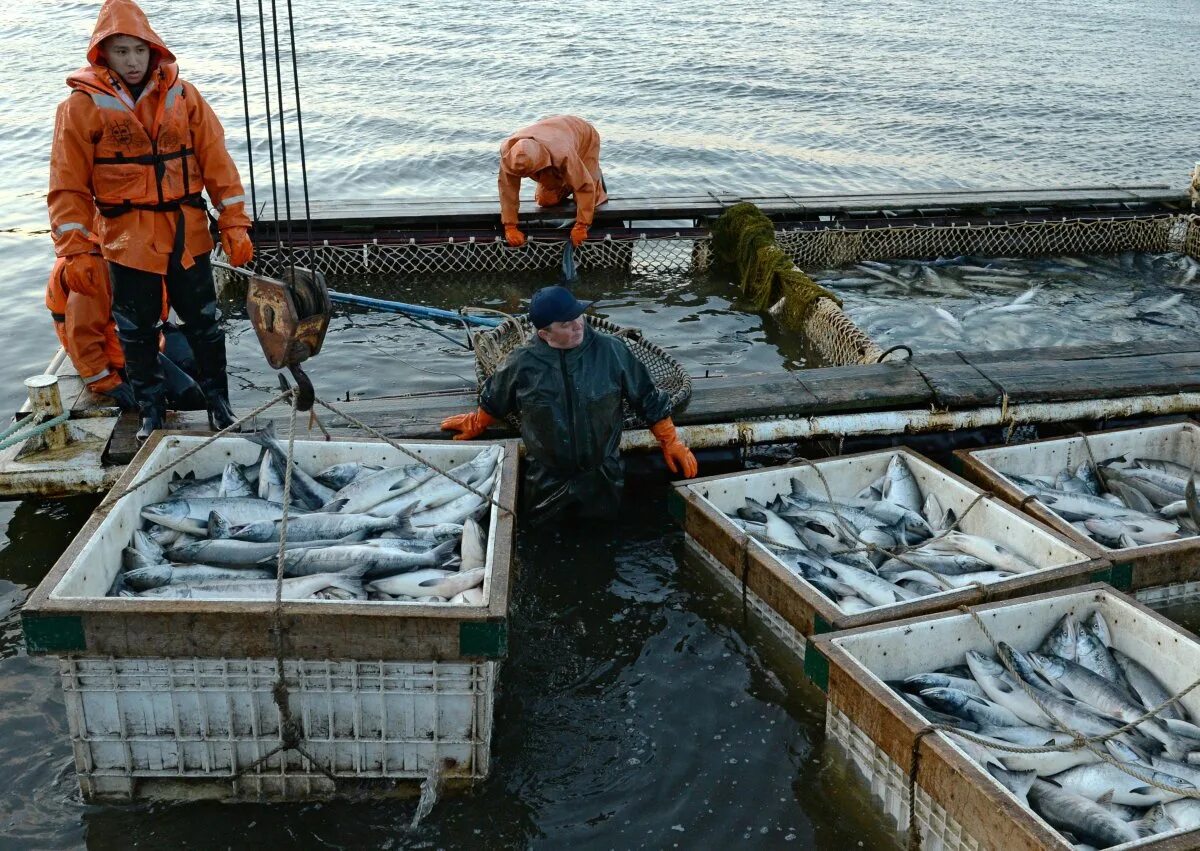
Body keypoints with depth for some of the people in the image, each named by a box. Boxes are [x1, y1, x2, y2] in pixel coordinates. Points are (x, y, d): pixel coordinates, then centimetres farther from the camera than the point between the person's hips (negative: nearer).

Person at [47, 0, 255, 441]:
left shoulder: (182, 95, 1)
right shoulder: (82, 106, -4)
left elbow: (217, 162, 1)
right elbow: (68, 187, -4)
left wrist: (234, 224, -4)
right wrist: (76, 251, -9)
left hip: (187, 234, 1)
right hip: (127, 239, -1)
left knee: (203, 322, 10)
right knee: (137, 330, 9)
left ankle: (218, 399, 26)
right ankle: (152, 408, 26)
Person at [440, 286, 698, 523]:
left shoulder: (611, 352, -11)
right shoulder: (522, 364, -10)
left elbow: (648, 399, -1)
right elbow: (493, 402, 11)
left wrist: (671, 443, 2)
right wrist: (474, 426, 25)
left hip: (601, 481, 0)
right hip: (546, 484, 0)